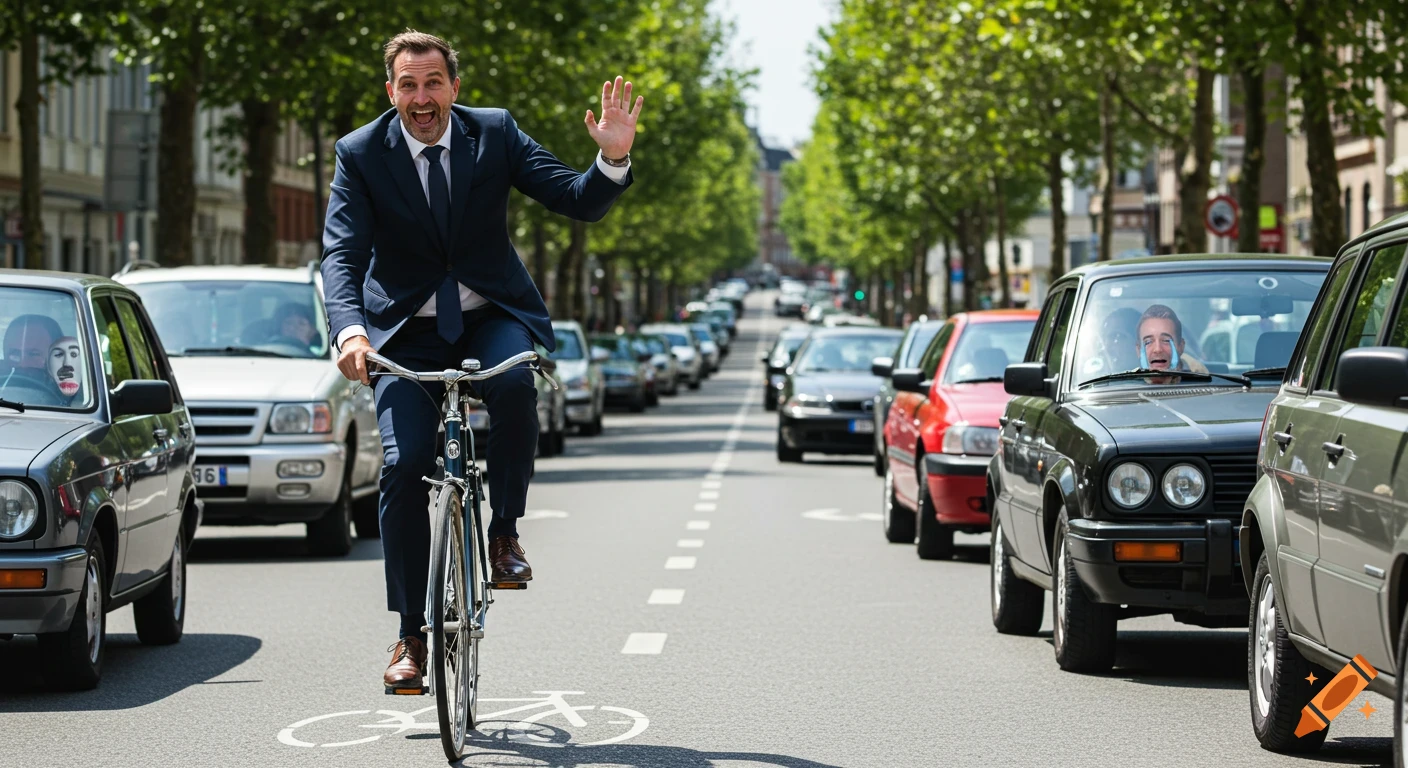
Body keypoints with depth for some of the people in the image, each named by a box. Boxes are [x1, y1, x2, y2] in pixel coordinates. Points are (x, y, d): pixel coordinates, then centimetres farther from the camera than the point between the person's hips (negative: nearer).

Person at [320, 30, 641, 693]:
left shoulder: (495, 133, -5)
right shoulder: (360, 155, -8)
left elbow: (580, 203, -8)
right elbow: (341, 254, -17)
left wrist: (614, 159, -30)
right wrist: (350, 330, -36)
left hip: (493, 316, 0)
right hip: (408, 334, 0)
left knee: (515, 381, -34)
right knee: (402, 467, -16)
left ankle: (505, 532, -13)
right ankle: (412, 635, -3)